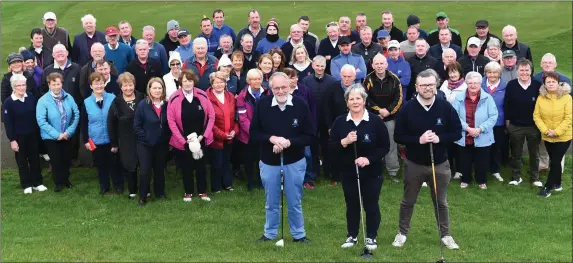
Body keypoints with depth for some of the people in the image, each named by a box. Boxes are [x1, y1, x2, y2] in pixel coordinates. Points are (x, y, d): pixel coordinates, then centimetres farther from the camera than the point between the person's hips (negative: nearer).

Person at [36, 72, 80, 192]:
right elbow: (41, 121, -19)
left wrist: (69, 131, -14)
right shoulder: (43, 100, -17)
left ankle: (66, 179, 40)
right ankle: (58, 182, 30)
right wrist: (57, 134, -19)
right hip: (51, 137, -3)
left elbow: (76, 114, -7)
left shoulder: (68, 97, -9)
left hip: (67, 136, 3)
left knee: (67, 159, 18)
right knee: (56, 160, 10)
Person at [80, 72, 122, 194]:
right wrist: (86, 140, 0)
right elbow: (84, 124, 4)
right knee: (100, 164, 12)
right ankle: (104, 186, 28)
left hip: (112, 139, -1)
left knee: (114, 163, 10)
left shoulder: (112, 98, -7)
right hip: (96, 141, 1)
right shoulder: (86, 102, -1)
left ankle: (118, 185, 26)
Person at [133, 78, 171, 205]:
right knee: (145, 171, -3)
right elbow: (136, 125, -9)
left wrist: (168, 139, 1)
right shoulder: (143, 104, -11)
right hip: (145, 144, -3)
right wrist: (146, 138, -11)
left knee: (160, 169, 14)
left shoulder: (167, 105, -2)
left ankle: (160, 192, 32)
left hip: (162, 144, 3)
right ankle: (143, 196, 13)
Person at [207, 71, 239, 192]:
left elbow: (234, 116, 10)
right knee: (217, 163, 4)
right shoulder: (207, 98, -15)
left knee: (226, 161, 18)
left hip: (229, 137, 6)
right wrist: (222, 134, -16)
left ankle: (227, 184, 32)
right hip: (216, 137, -6)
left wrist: (235, 130, -6)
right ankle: (216, 187, 20)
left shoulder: (231, 97, 6)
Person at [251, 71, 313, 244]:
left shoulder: (300, 105, -11)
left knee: (295, 202, 12)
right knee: (271, 203, 15)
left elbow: (309, 136, -7)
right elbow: (253, 133, -3)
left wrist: (289, 142, -22)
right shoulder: (262, 104, -8)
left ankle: (299, 235, 28)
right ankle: (270, 234, 32)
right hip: (269, 162, 1)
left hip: (294, 162, -1)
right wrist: (271, 138, -21)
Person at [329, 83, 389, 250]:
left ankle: (371, 237, 23)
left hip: (372, 173, -2)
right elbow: (331, 146, -1)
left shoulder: (376, 121, -8)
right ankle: (352, 236, 29)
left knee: (371, 205, 8)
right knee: (352, 205, 13)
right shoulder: (340, 122, -1)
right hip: (348, 172, 2)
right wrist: (344, 142, -20)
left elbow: (385, 146, -6)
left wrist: (369, 159, -17)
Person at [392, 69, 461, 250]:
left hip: (440, 164, 1)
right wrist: (418, 140, -22)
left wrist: (439, 138, -19)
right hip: (414, 164, 0)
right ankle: (402, 233, 30)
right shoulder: (407, 109, -10)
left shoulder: (446, 107, -8)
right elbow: (398, 136, -8)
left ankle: (445, 235, 29)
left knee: (441, 202, 15)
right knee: (408, 201, 14)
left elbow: (457, 132, -2)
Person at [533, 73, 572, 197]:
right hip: (547, 137, 3)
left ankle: (547, 187, 6)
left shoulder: (566, 97, -13)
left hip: (563, 137, -3)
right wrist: (546, 130, -16)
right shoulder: (541, 98, -4)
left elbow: (568, 118, -15)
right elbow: (536, 116, -4)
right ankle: (557, 184, 32)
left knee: (555, 162, -2)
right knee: (554, 161, 15)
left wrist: (556, 132, -21)